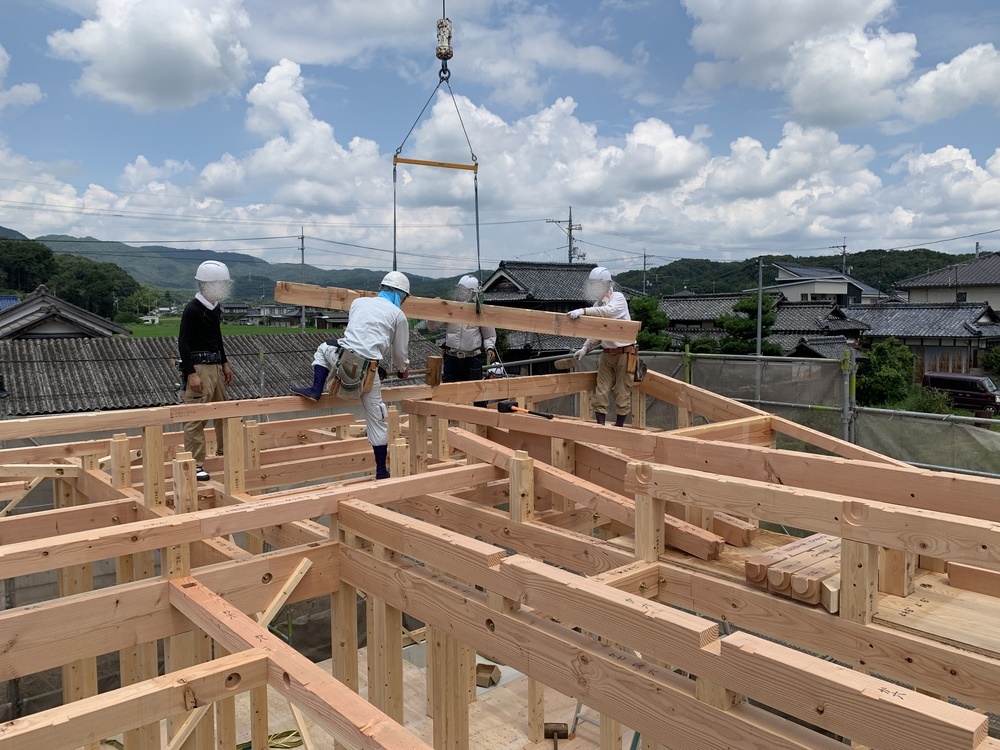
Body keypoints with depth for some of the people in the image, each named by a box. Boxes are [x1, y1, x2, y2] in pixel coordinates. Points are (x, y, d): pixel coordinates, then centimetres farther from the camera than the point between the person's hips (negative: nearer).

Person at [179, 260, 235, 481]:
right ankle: (195, 465, -4)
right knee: (196, 418, -7)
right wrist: (191, 373, -21)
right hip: (198, 367, -9)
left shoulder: (215, 308, 13)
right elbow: (183, 343, -16)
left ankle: (224, 451, 32)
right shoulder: (192, 309, -13)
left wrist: (225, 363, 22)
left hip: (215, 365, 9)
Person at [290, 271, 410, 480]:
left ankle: (315, 390, 16)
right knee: (376, 419, 8)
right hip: (368, 368, -2)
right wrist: (403, 370, 39)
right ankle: (381, 471, 13)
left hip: (343, 357, 2)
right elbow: (400, 351, 17)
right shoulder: (398, 315, 12)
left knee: (324, 348, 36)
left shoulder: (358, 302, 21)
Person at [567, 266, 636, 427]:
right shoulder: (597, 305, 9)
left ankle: (619, 427, 10)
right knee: (601, 392, 0)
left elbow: (609, 310, -32)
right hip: (607, 353, 6)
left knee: (622, 393, 0)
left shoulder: (618, 298, -9)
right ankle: (600, 426, 5)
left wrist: (583, 310, -39)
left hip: (624, 353, -6)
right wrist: (585, 348, 3)